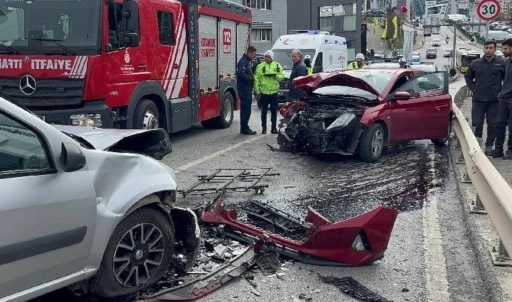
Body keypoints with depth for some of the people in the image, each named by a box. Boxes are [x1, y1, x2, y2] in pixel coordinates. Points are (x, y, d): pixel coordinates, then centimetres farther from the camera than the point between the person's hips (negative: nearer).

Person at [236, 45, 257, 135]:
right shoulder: (243, 61, -16)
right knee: (246, 108, -8)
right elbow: (241, 73, -29)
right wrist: (251, 78, -17)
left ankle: (244, 128, 20)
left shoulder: (248, 61, 16)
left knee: (246, 108, 13)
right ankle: (244, 129, -4)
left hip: (247, 88, 10)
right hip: (244, 88, -10)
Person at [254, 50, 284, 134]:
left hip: (274, 92, 1)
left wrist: (276, 76, -17)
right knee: (264, 111, 4)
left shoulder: (277, 65, 7)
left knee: (274, 111, 5)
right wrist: (257, 91, -6)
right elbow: (256, 80, 0)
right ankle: (264, 128, 13)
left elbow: (282, 76, 4)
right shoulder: (260, 66, 2)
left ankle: (273, 127, 15)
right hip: (263, 92, -1)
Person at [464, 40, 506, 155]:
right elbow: (468, 77, 16)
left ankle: (489, 146, 15)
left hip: (494, 100, 0)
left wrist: (500, 90, -1)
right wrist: (473, 89, 6)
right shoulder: (475, 63, 3)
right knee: (477, 124, 2)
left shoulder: (501, 63, -1)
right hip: (478, 99, 1)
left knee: (492, 125, 5)